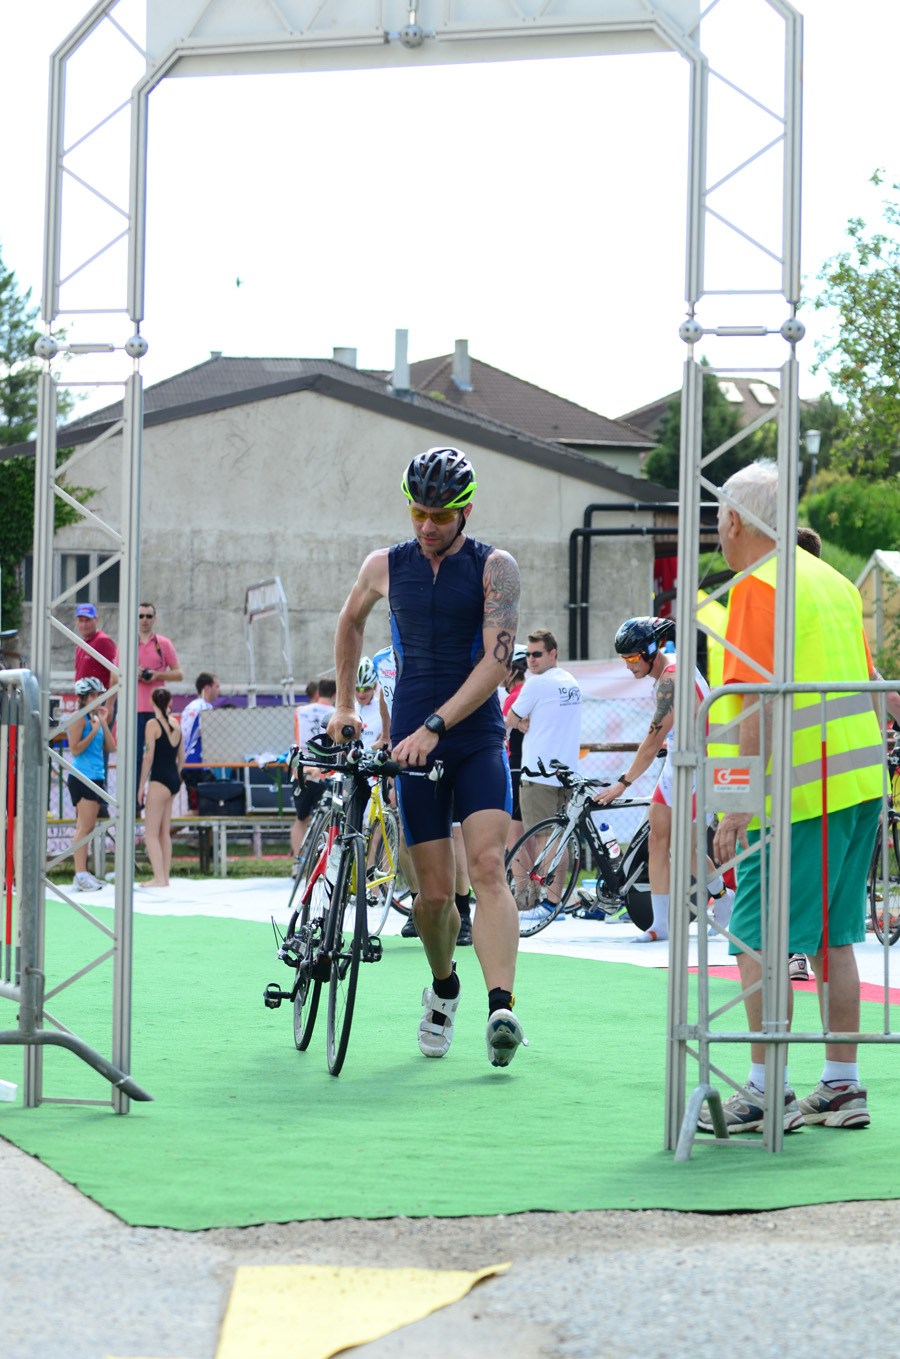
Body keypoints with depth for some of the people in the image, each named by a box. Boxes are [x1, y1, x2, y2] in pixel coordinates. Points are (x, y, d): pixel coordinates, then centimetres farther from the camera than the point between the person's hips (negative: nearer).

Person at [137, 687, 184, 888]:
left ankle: (159, 878, -11)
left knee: (151, 833, -5)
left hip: (159, 780, -8)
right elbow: (181, 757, 14)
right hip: (174, 780, 8)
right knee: (164, 832, 14)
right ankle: (164, 876, 16)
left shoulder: (153, 724, -11)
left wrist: (141, 785, -9)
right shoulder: (176, 725, 9)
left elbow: (149, 757, -14)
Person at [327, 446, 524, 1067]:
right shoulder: (386, 566, 5)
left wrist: (434, 726, -21)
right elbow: (352, 620, 26)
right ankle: (444, 988, 31)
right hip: (412, 745, 2)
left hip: (478, 741, -2)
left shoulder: (495, 568, -5)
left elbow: (497, 660, -15)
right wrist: (345, 704, 25)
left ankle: (502, 1010, -31)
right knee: (434, 893, 2)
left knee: (488, 866, -20)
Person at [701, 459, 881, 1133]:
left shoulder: (759, 586, -9)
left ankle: (767, 1091, -6)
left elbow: (760, 699, -17)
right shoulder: (833, 581, 15)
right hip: (858, 782, 8)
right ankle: (842, 1087, 13)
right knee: (832, 938, 12)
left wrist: (741, 807, -17)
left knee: (760, 940, -4)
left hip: (800, 793, -8)